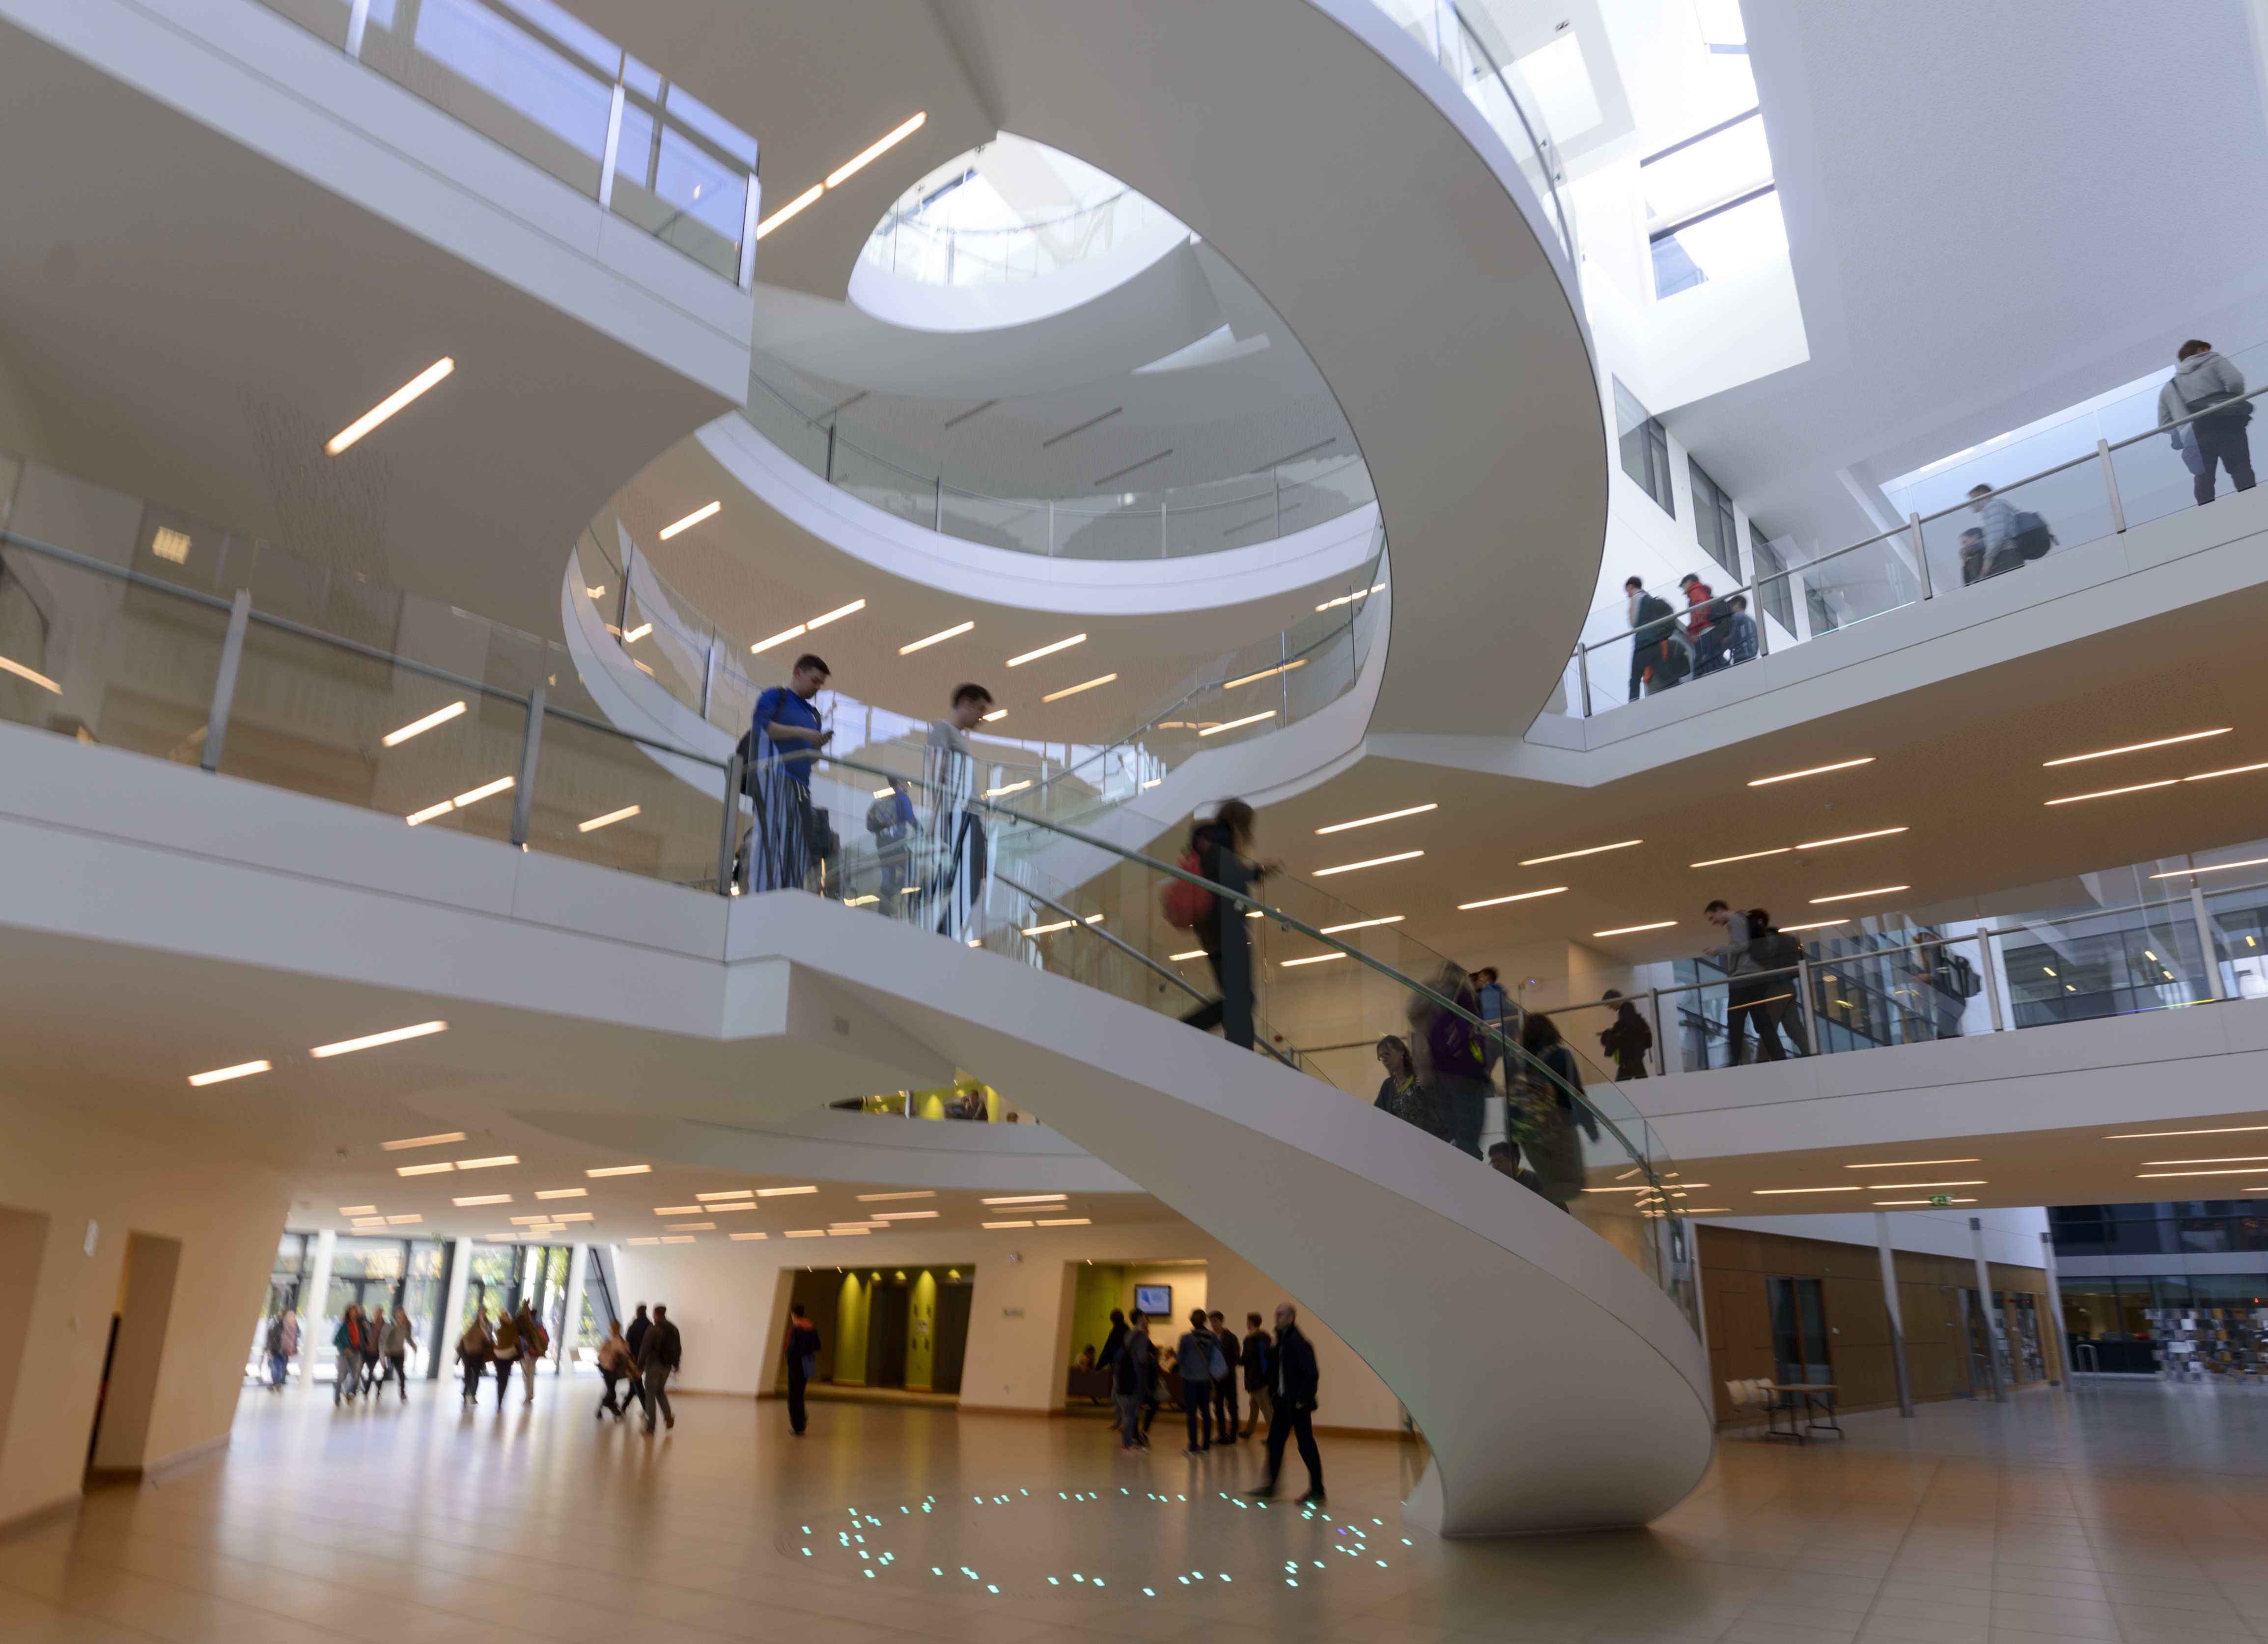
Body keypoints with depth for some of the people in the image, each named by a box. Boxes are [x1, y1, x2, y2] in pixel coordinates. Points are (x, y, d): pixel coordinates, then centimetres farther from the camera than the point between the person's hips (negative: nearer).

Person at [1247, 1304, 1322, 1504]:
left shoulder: (1298, 1342, -19)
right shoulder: (1281, 1340, 8)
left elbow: (1312, 1374, -23)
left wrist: (1302, 1400, -19)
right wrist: (1273, 1394, 9)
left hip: (1297, 1404, -9)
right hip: (1283, 1401, 9)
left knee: (1306, 1446, 2)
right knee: (1275, 1443, 9)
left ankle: (1317, 1491, 13)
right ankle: (1269, 1487, 16)